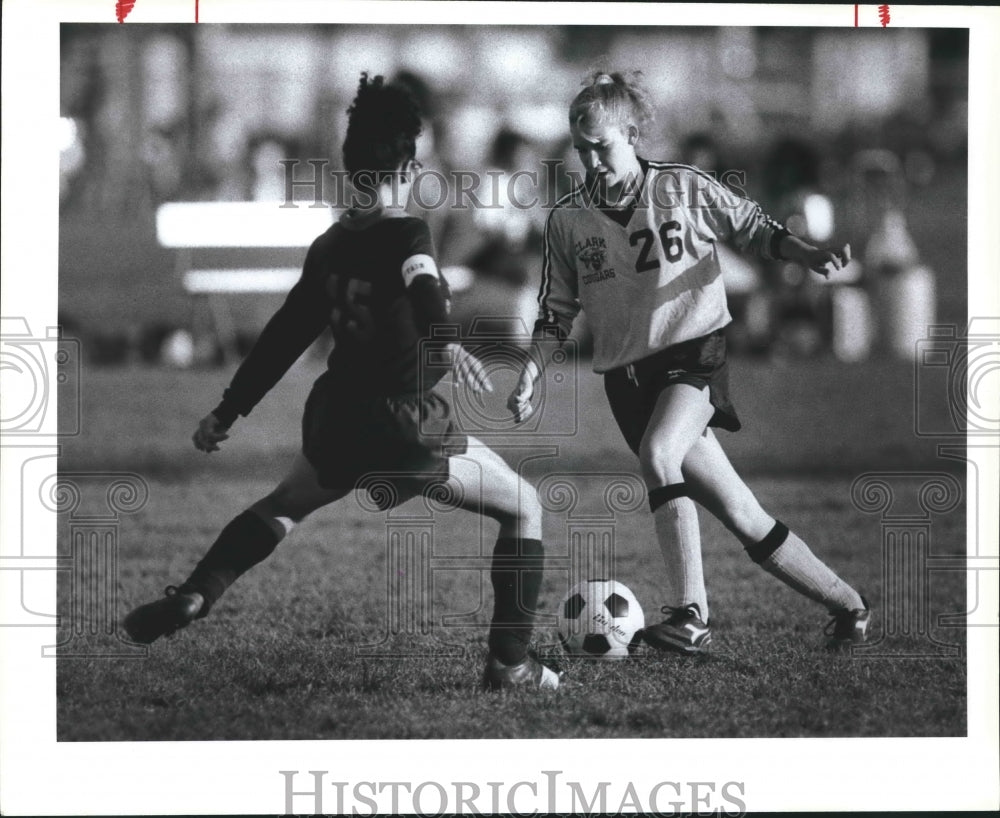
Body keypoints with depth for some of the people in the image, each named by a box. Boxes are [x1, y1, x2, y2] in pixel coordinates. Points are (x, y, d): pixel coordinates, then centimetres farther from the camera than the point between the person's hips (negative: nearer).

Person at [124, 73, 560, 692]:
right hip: (404, 421, -6)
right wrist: (446, 345, -50)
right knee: (524, 508, 10)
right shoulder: (407, 235, -8)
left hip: (336, 420, 6)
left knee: (283, 508, 34)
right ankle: (512, 664, 2)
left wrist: (229, 411, 24)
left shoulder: (330, 246, 11)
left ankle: (190, 599, 15)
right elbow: (422, 294, -31)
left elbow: (284, 335, 17)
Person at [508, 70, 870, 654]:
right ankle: (846, 605, 13)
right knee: (741, 516, -1)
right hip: (627, 373, 3)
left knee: (658, 453, -33)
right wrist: (531, 374, -1)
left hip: (695, 349, -3)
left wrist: (805, 253, -8)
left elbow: (752, 227, 10)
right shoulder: (567, 220, 5)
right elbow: (557, 311, 12)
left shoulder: (685, 188, -1)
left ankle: (690, 616, -29)